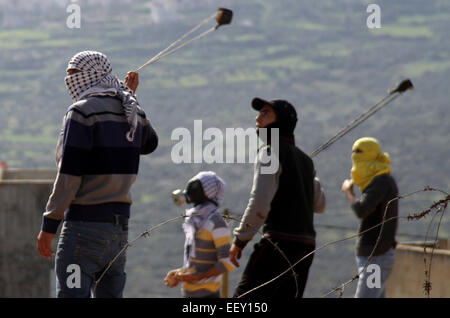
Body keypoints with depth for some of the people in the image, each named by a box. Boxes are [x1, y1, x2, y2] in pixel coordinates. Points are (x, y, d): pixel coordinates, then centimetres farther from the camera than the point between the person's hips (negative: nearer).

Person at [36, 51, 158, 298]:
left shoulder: (83, 112, -11)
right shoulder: (132, 111, 10)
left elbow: (69, 176, -15)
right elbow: (149, 144, 34)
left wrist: (48, 226, -11)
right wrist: (132, 97, 33)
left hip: (85, 225, -8)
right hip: (119, 227, 8)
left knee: (71, 296, -8)